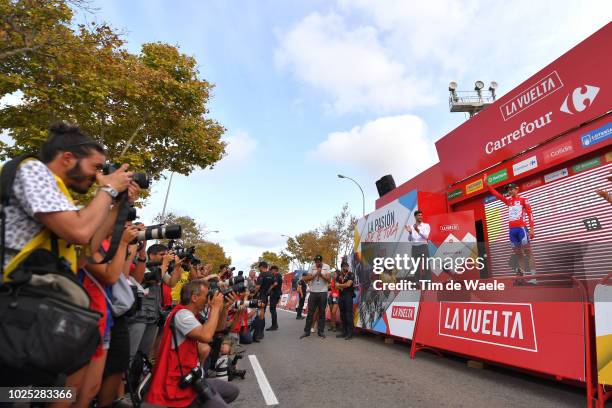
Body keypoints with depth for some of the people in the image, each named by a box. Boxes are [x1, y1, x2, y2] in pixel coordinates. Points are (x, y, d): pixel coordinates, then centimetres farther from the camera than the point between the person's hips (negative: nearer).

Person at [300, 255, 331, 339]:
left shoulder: (326, 267, 1)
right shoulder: (312, 267, 3)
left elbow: (329, 279, -6)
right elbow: (307, 279, -6)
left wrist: (321, 274, -18)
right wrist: (316, 274, -15)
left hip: (323, 292, 0)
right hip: (313, 292, 1)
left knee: (322, 313, 6)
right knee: (310, 312, 3)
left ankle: (321, 331, 15)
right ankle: (306, 331, 9)